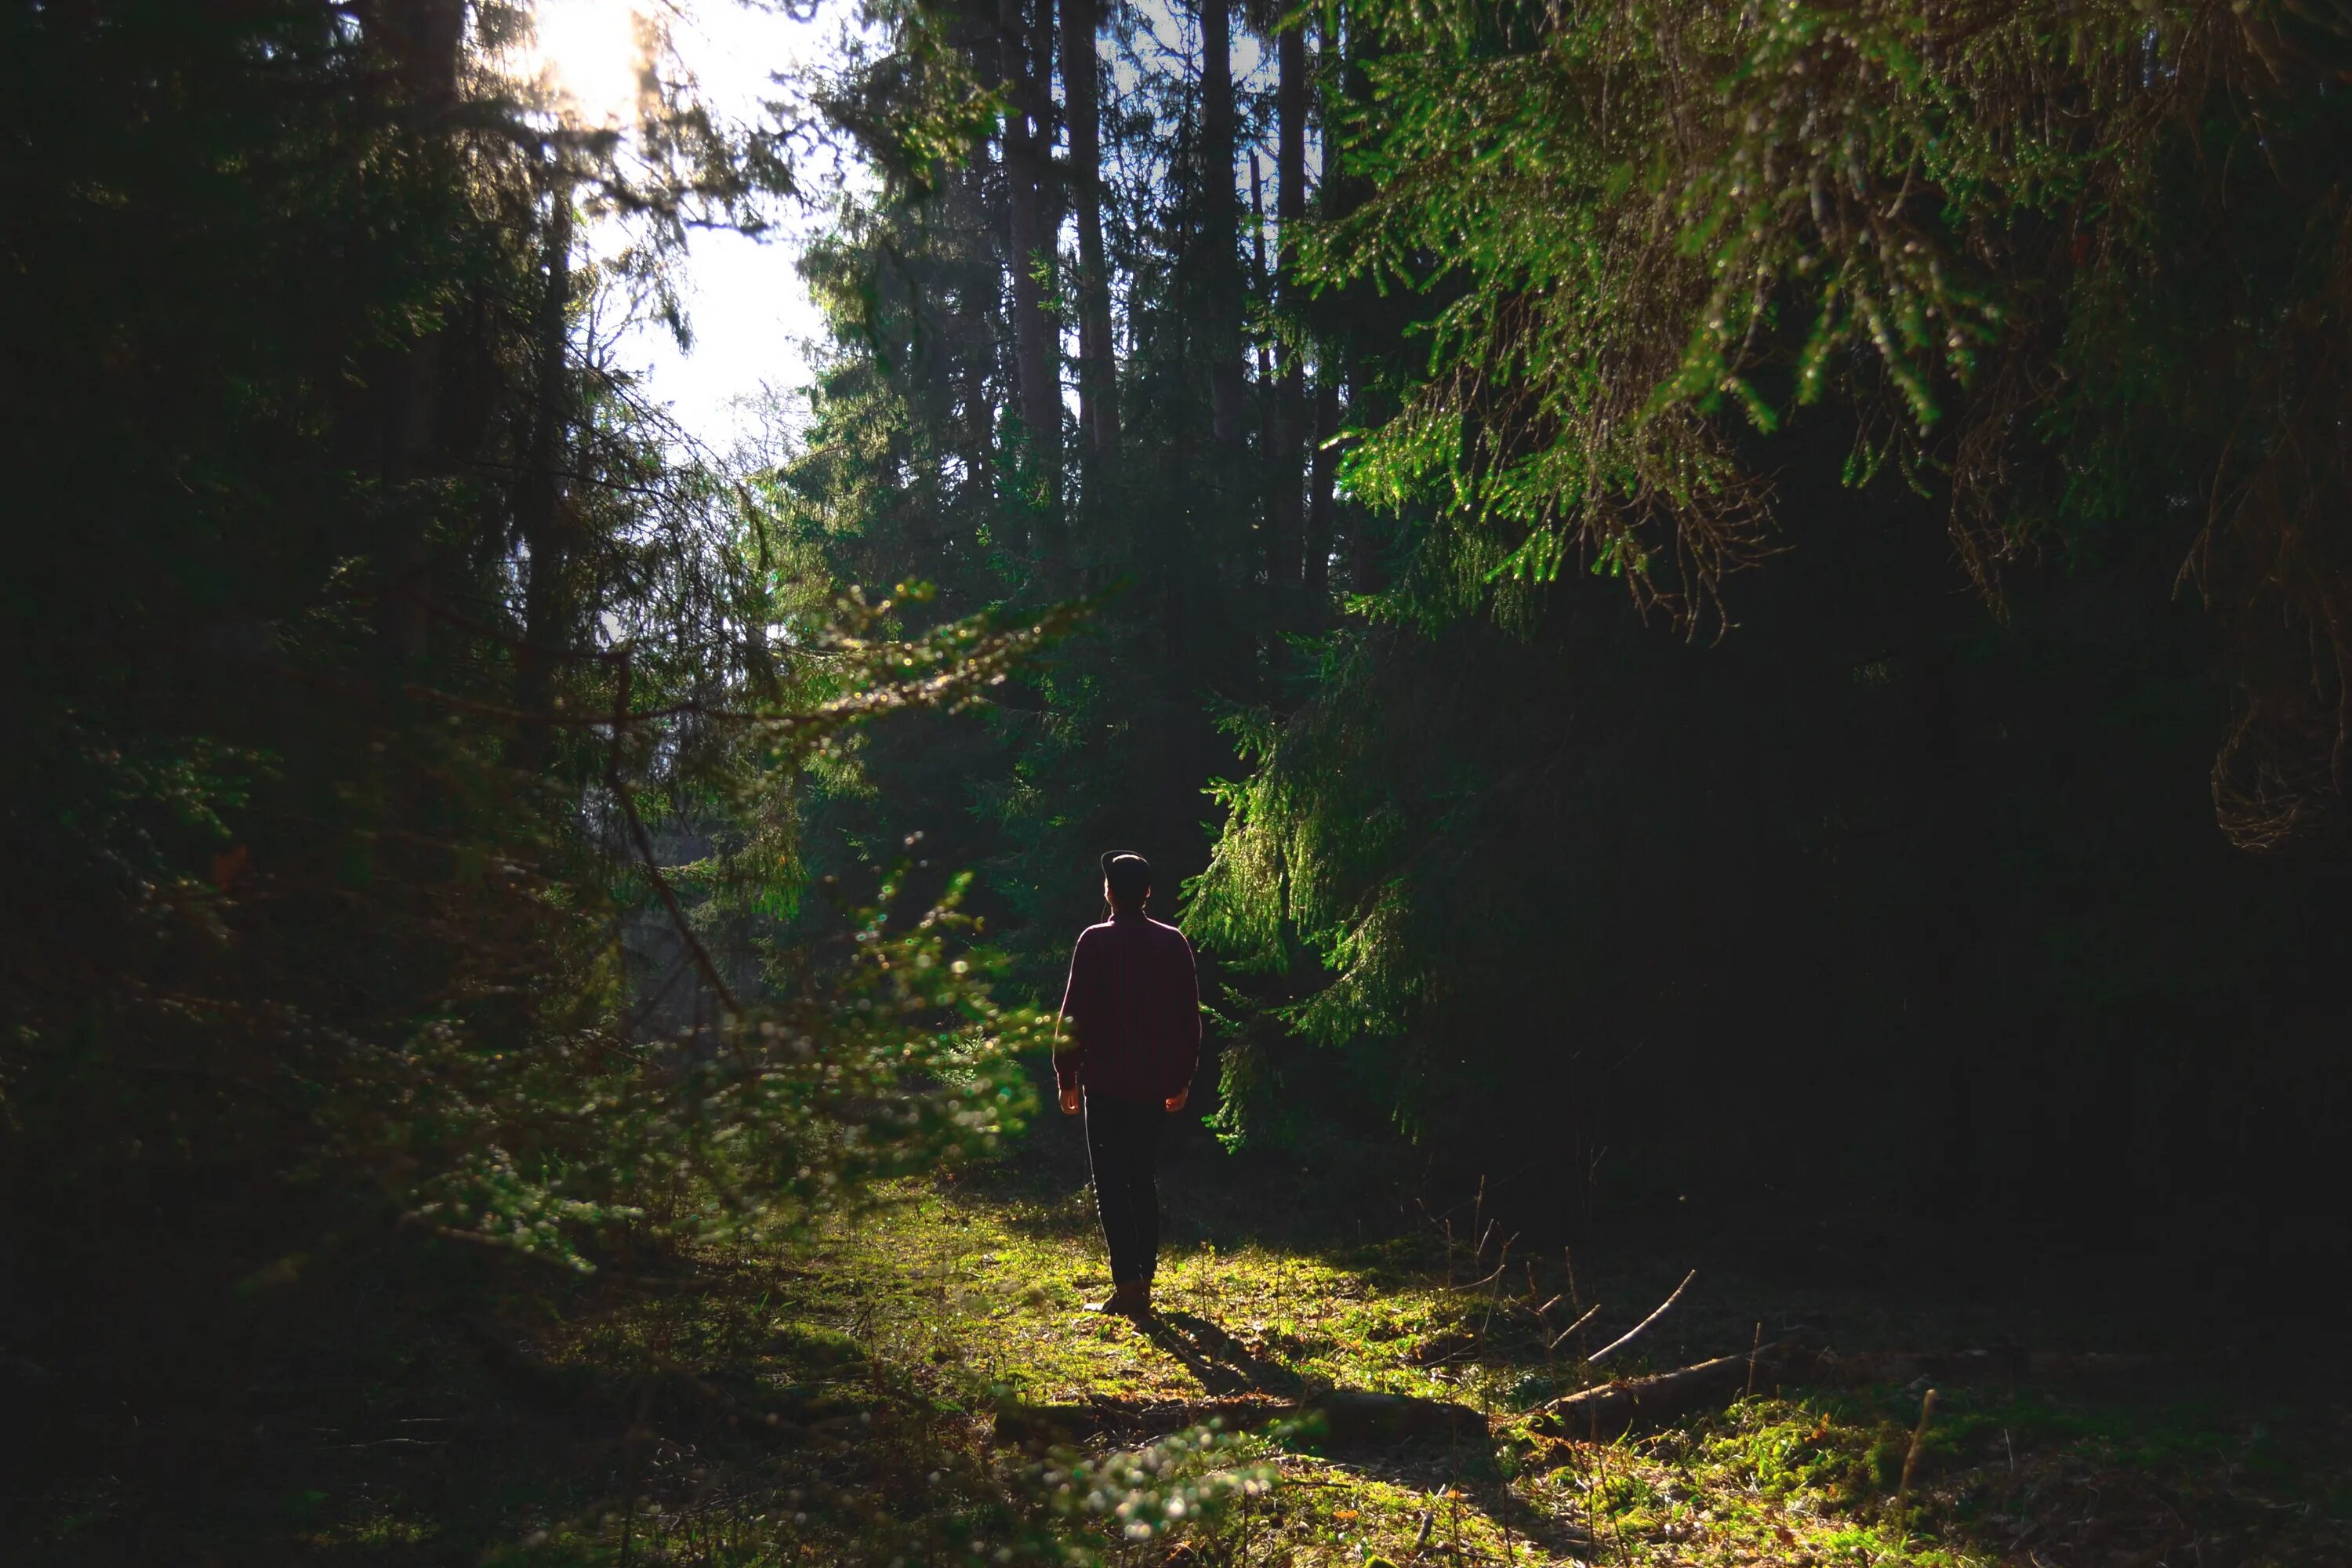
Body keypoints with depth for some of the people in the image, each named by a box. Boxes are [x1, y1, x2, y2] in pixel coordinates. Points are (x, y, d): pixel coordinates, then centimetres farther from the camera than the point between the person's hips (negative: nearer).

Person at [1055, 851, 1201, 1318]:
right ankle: (1144, 1282, 16)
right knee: (1143, 1179, 15)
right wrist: (1182, 1079, 15)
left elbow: (1075, 1015, -10)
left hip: (1106, 1082, -5)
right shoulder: (1173, 943, 4)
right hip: (1155, 1083, 5)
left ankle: (1127, 1286, -9)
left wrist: (1067, 1079, -1)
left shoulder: (1096, 942, -9)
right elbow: (1190, 1018, 7)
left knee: (1111, 1183, -2)